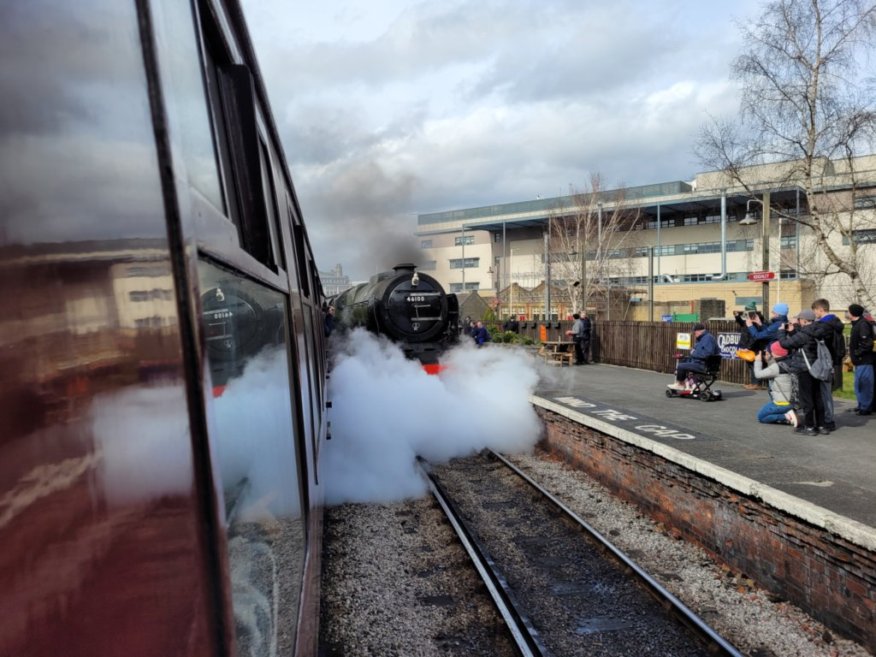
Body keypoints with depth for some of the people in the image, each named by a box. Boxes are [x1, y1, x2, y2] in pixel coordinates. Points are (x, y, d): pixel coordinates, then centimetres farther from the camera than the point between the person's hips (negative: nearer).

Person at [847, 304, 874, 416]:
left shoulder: (863, 324, -17)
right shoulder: (857, 324, 13)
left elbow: (867, 343, -24)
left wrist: (857, 353, -15)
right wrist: (853, 353, 11)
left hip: (864, 361, -10)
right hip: (860, 361, 10)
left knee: (864, 384, -4)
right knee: (860, 384, 16)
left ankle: (866, 407, 2)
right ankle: (862, 405, 25)